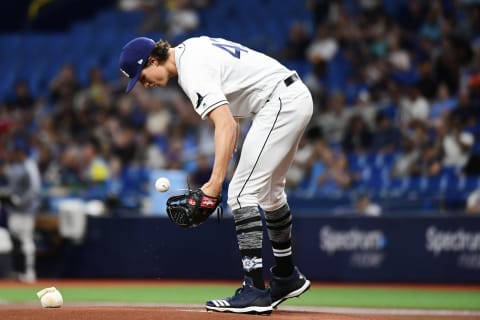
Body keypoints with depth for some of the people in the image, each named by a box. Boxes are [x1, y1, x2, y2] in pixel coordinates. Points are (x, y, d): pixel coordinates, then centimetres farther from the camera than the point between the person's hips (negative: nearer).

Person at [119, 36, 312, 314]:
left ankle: (255, 291, -17)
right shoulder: (191, 49, 14)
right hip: (297, 96, 11)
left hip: (280, 103, -11)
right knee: (269, 190, 24)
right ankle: (287, 278, 37)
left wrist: (215, 183, -36)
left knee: (243, 193, -13)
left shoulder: (192, 69, -17)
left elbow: (226, 126, -29)